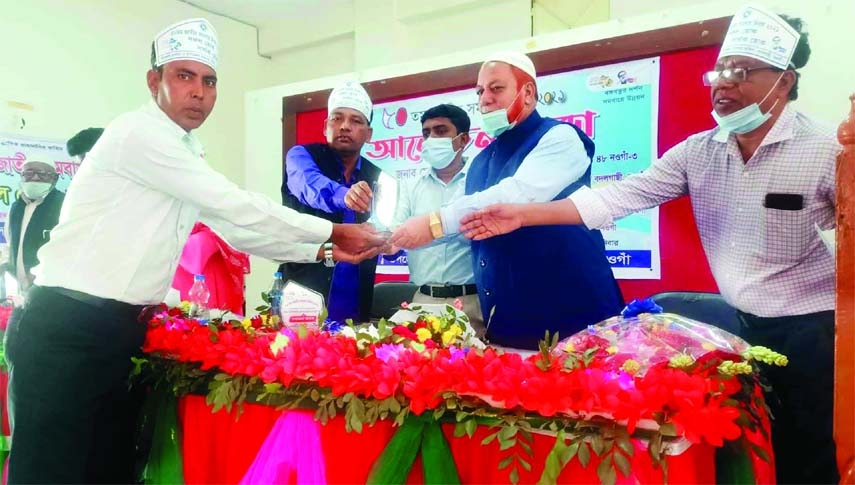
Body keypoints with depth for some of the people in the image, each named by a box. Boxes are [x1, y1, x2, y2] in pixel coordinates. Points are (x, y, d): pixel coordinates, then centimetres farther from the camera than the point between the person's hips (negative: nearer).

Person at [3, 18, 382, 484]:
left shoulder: (189, 155, 14)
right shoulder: (138, 133, -14)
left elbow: (235, 226, 16)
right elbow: (236, 207, -18)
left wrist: (323, 251, 9)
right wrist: (333, 232, -10)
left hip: (117, 331, 9)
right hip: (66, 329, -8)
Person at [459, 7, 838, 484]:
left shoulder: (827, 150, -14)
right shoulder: (698, 151, -2)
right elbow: (621, 196, -8)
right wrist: (523, 214, -13)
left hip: (811, 333, -4)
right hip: (742, 325, 4)